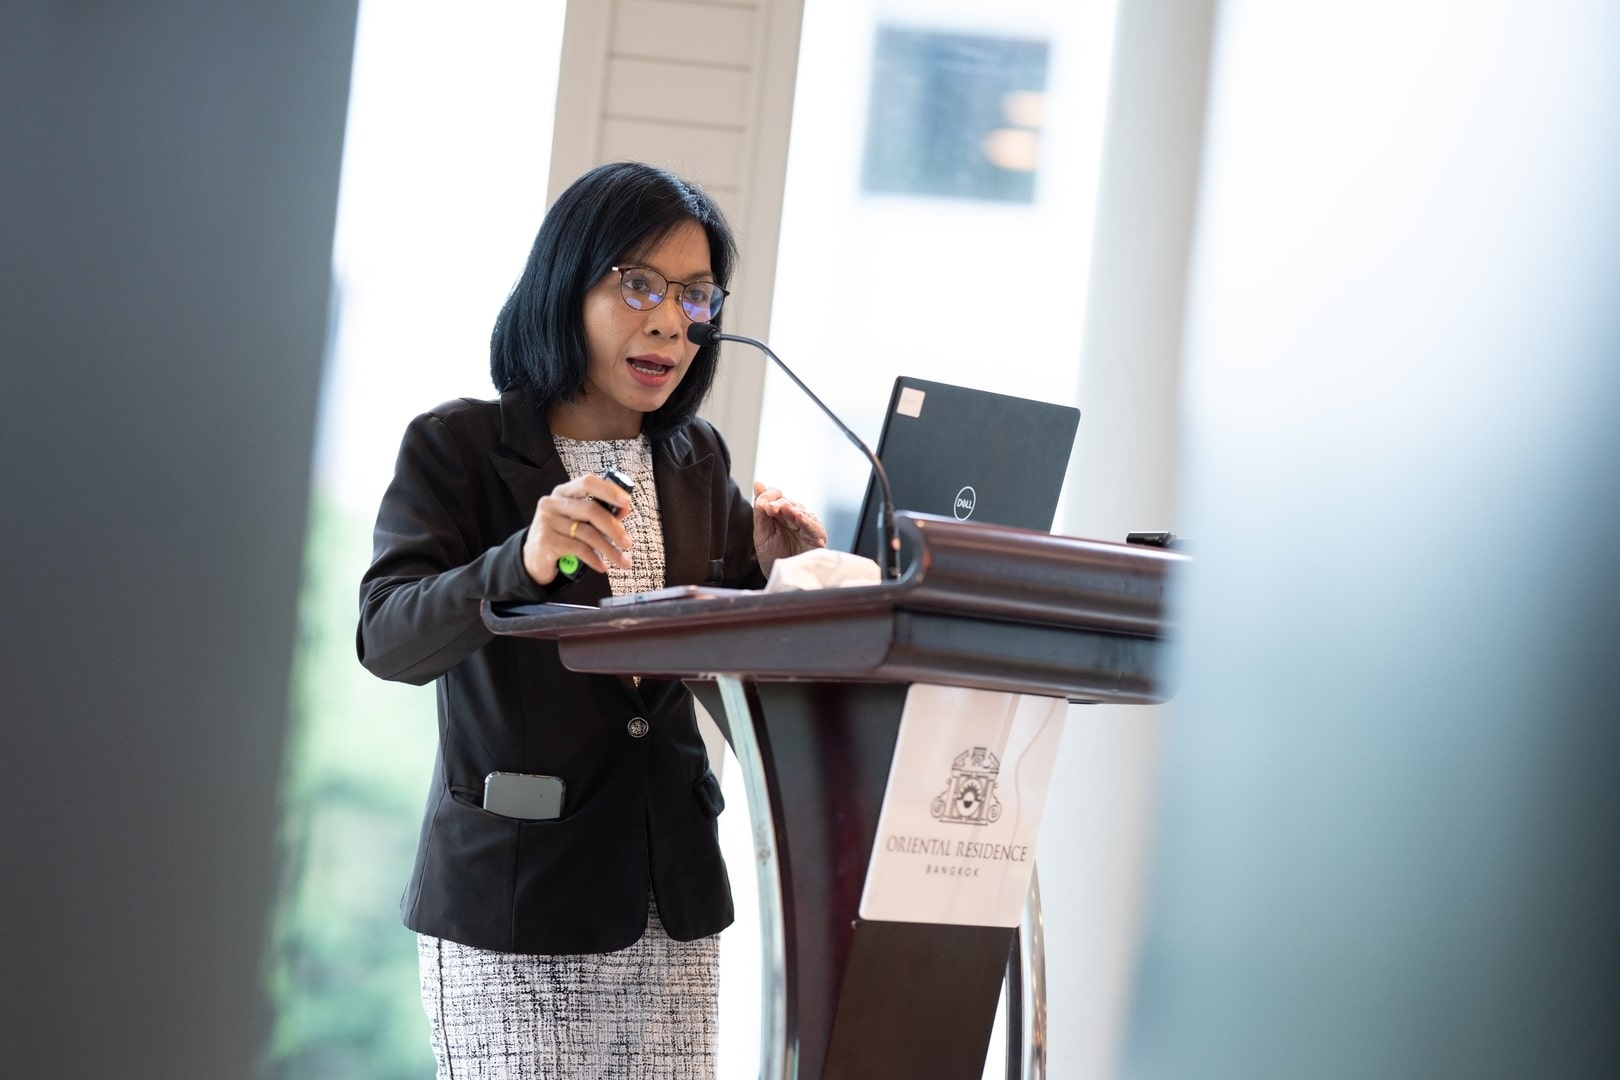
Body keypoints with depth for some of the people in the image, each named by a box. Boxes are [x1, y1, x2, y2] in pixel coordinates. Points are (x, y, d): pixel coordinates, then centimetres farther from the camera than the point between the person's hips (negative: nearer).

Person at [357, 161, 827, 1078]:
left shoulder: (698, 461, 11)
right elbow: (389, 639, -19)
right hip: (511, 904, -5)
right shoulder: (457, 447, -5)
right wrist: (523, 563, -37)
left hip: (672, 899, 5)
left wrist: (774, 575, -5)